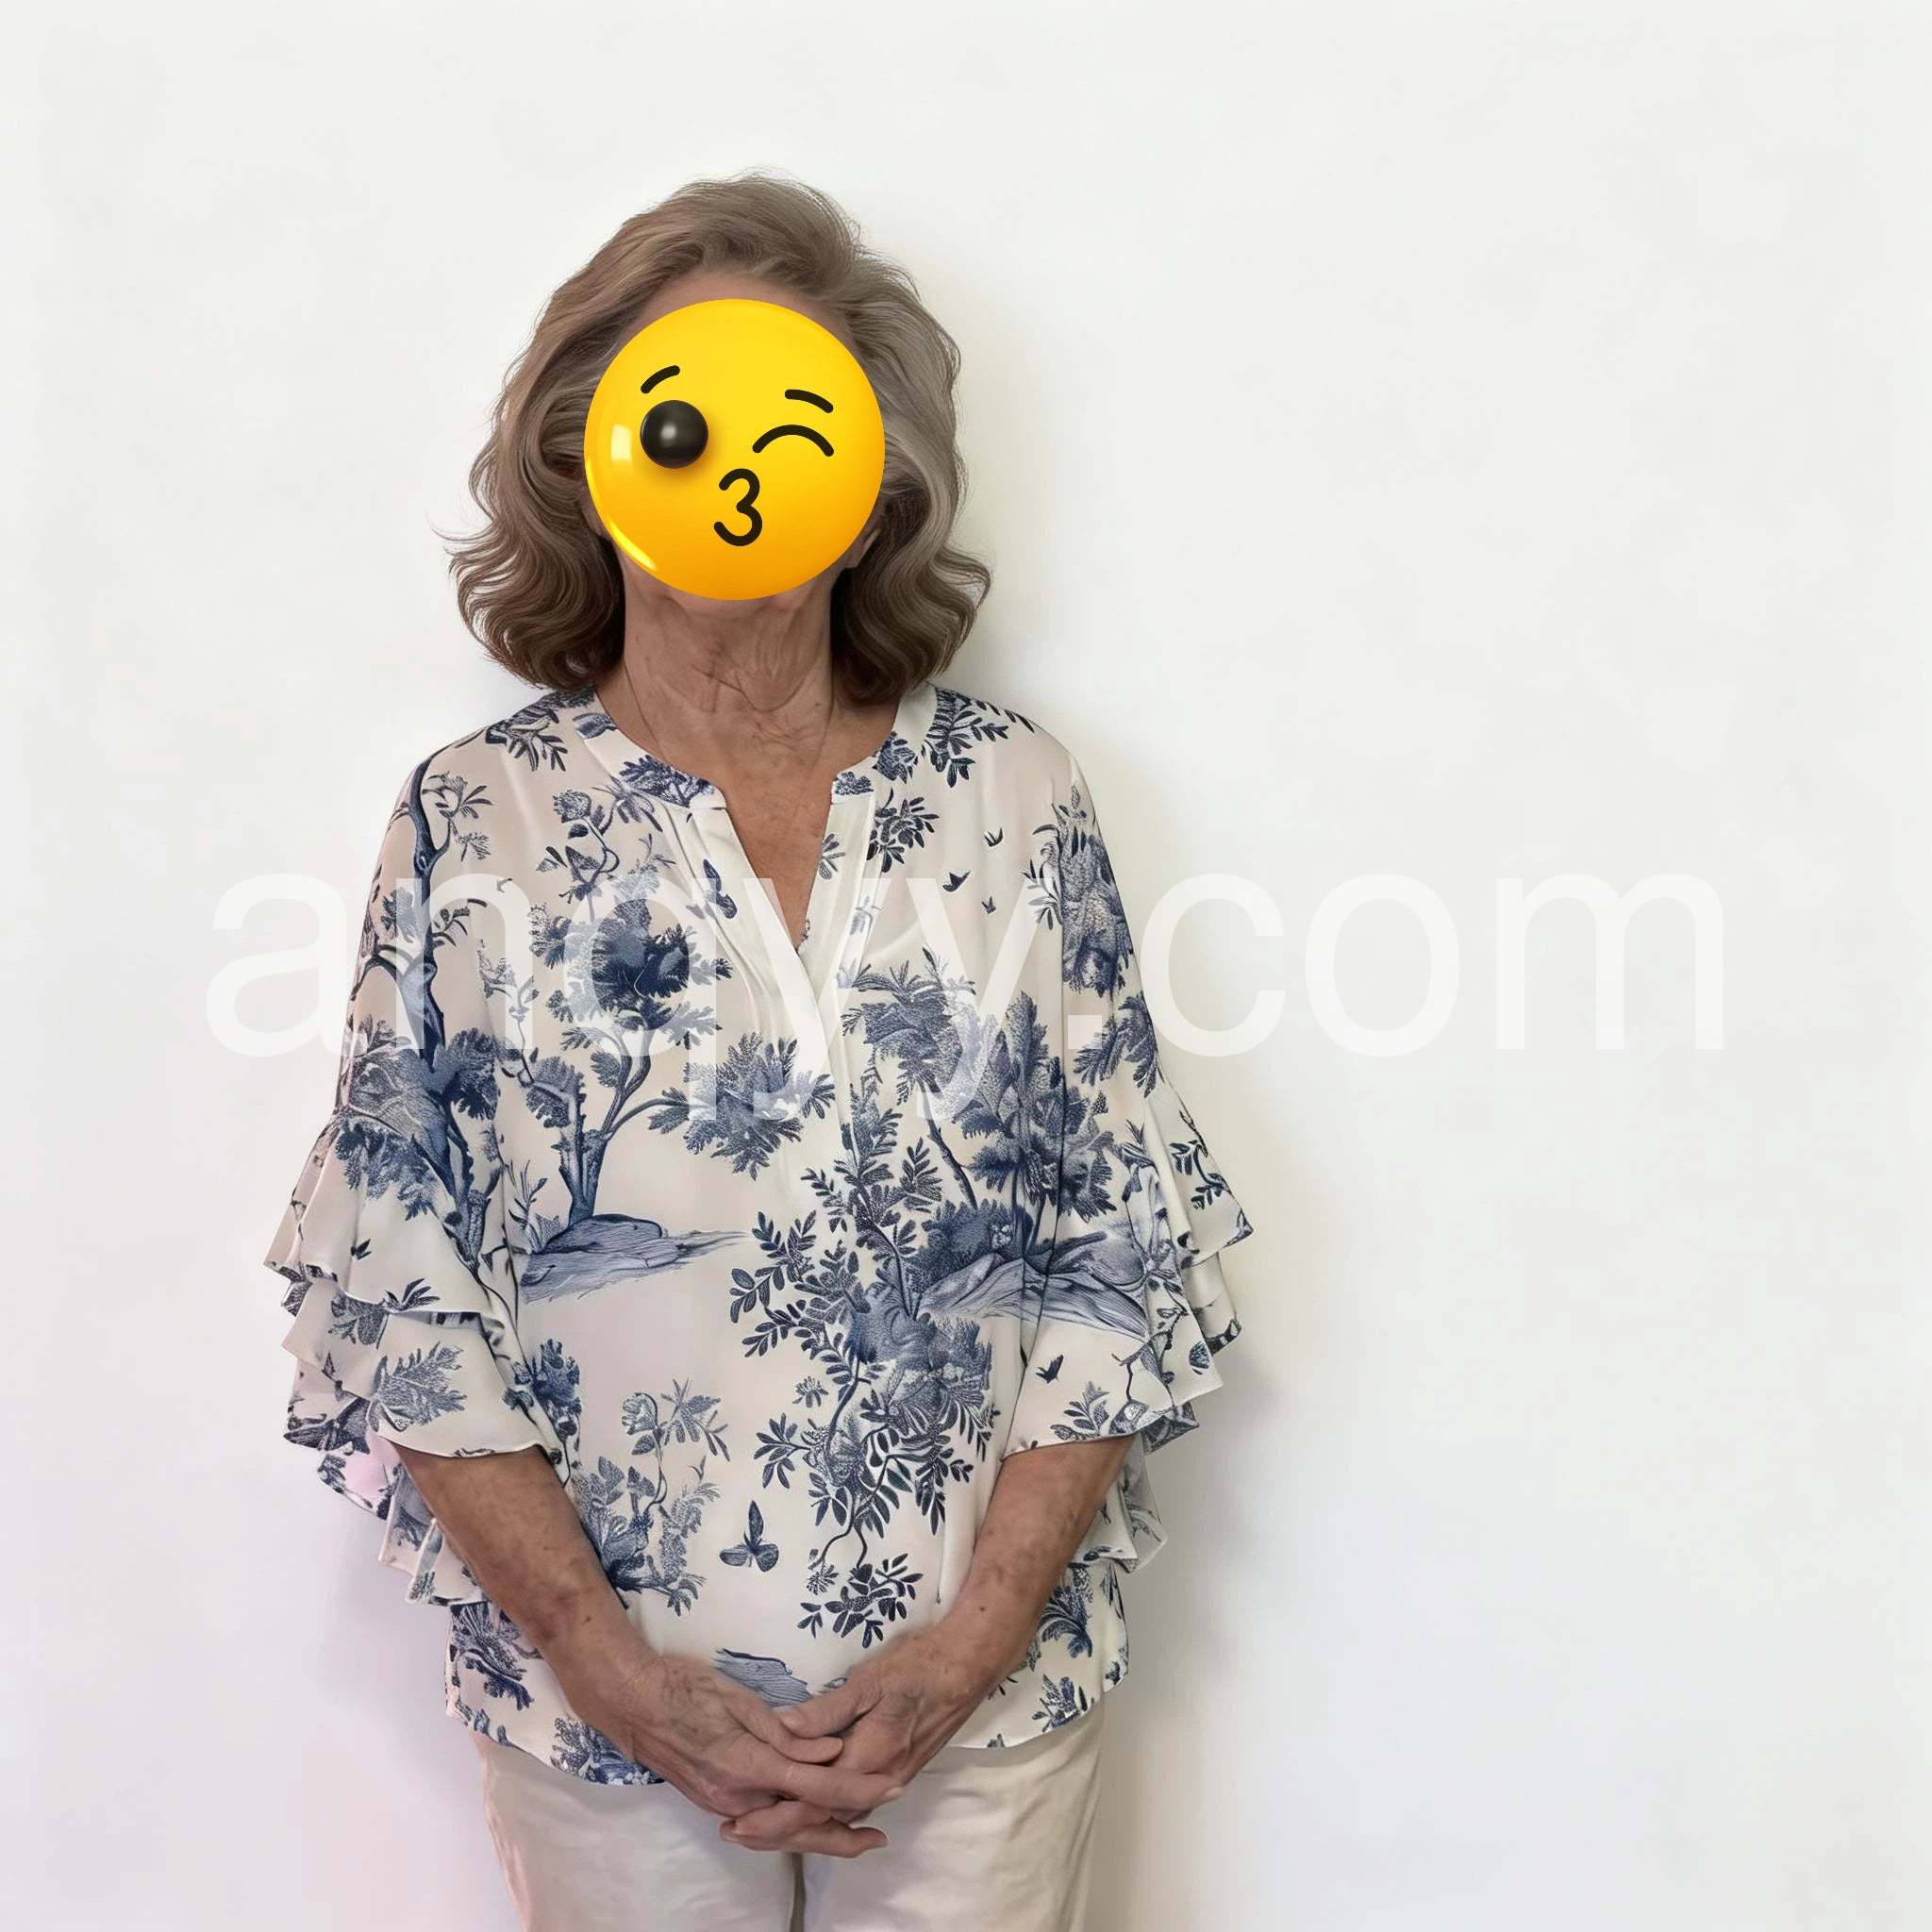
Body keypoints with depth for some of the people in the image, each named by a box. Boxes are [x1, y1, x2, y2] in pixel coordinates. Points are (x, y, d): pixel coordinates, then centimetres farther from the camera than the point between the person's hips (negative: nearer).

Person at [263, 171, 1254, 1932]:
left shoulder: (1016, 797, -2)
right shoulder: (473, 823, -4)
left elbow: (1128, 1252, -2)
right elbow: (399, 1298, -4)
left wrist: (975, 1636, -9)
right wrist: (615, 1669, -10)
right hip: (602, 1707, 0)